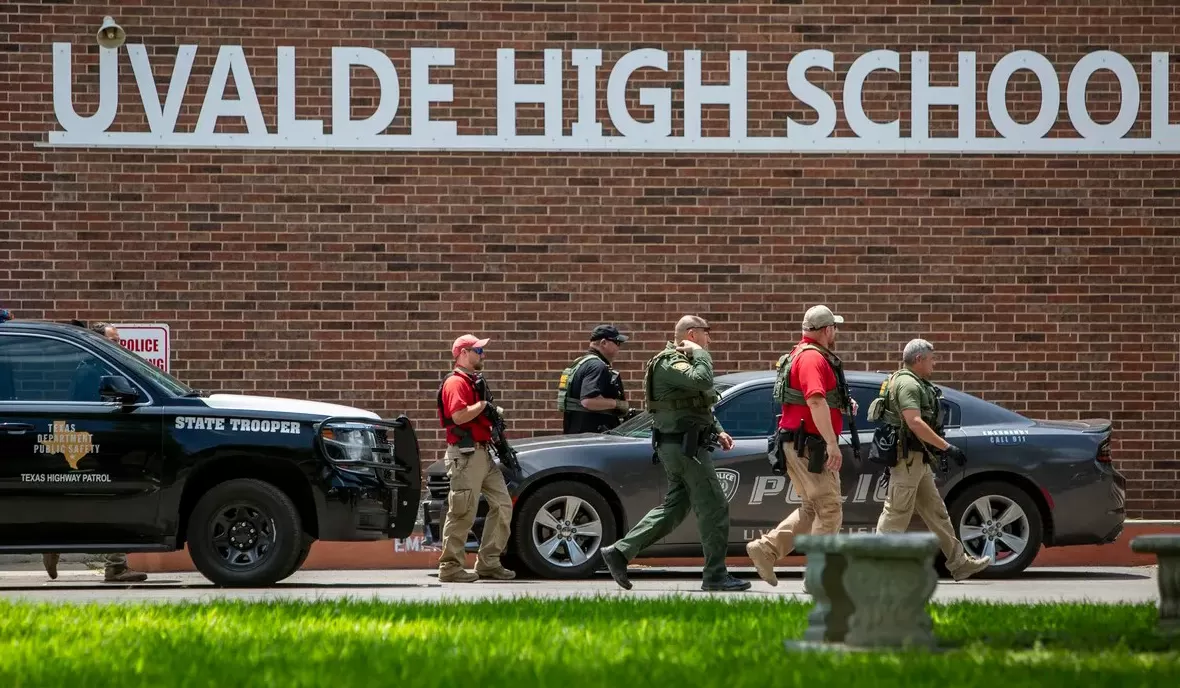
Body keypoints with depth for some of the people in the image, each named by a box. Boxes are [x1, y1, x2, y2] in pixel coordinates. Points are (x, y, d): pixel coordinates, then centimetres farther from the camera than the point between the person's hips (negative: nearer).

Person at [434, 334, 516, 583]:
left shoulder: (474, 382, 22)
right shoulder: (455, 383, -10)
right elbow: (459, 415, -24)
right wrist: (484, 404, -14)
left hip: (483, 452, 10)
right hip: (465, 454, -10)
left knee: (502, 504, 8)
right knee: (463, 511, -9)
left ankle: (489, 562, 13)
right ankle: (450, 567, -4)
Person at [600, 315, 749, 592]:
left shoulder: (678, 362, 20)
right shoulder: (670, 363, -14)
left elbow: (702, 404, 30)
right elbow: (702, 381, -33)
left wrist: (717, 430, 19)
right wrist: (700, 353, -18)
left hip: (679, 447, 11)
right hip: (685, 446, -11)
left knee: (674, 508, 13)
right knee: (714, 507, -6)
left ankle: (619, 552, 10)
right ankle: (715, 575, -3)